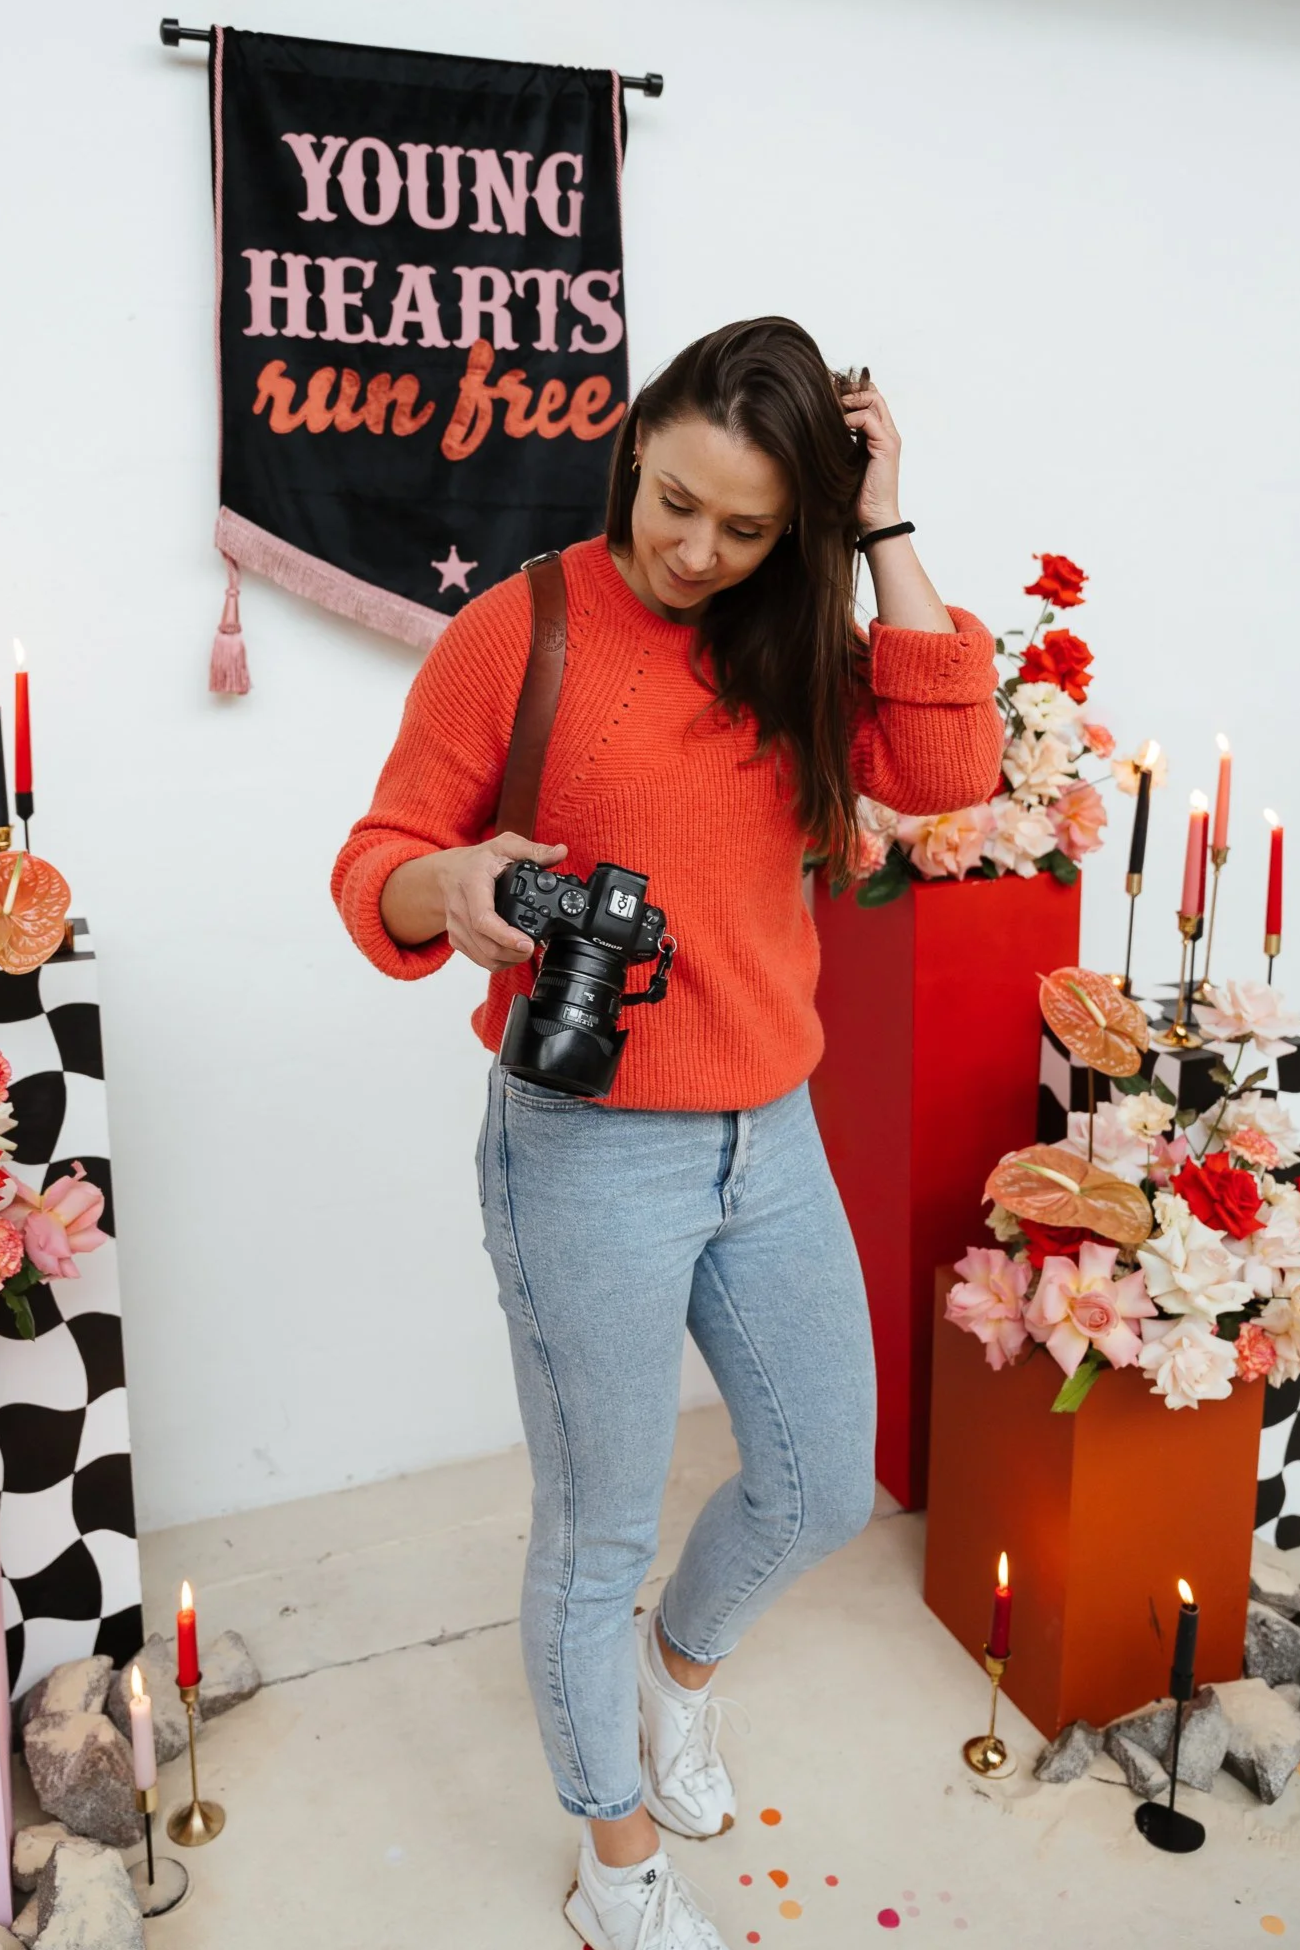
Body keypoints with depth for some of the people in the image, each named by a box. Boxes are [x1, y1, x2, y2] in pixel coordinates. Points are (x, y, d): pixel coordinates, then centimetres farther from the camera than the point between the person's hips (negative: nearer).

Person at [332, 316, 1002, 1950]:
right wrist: (450, 884, -27)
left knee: (825, 1486, 19)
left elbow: (946, 770, -10)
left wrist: (886, 535, -9)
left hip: (769, 1139, 5)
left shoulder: (790, 646, 6)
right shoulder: (518, 632, -7)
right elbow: (376, 867, -5)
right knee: (598, 1535, 11)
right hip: (588, 1153, -5)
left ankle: (678, 1660, 52)